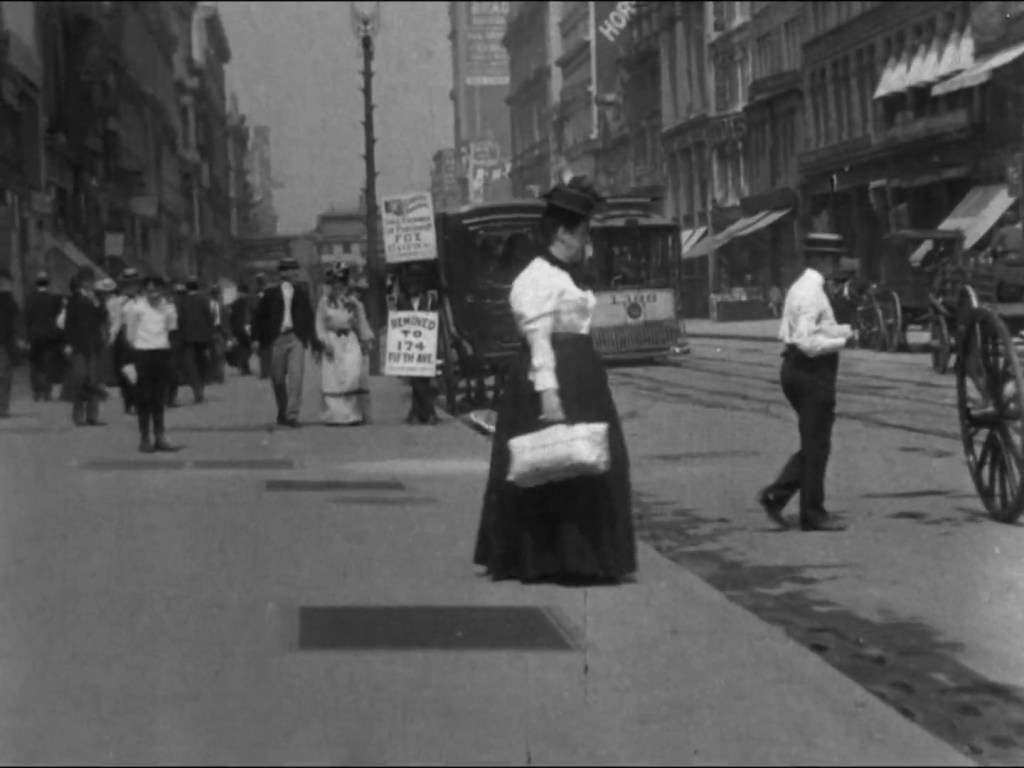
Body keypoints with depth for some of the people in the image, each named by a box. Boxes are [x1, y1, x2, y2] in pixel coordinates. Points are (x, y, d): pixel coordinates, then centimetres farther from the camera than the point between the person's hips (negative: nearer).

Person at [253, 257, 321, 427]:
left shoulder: (301, 294, 9)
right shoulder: (271, 294, 5)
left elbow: (309, 317, 12)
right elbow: (259, 317, 7)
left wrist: (314, 340, 7)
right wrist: (261, 339, 0)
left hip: (296, 338, 0)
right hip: (277, 338, 0)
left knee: (296, 376, -13)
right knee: (278, 379, 6)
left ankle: (292, 414, -14)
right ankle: (282, 412, 24)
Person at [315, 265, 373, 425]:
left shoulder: (354, 302, 11)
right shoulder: (324, 302, 8)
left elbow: (362, 322, 15)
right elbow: (320, 325, 7)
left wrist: (366, 341, 10)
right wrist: (325, 342, -5)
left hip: (350, 342, 0)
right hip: (332, 342, 0)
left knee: (353, 374, -14)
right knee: (332, 379, -4)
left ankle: (352, 414, -10)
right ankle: (334, 414, -1)